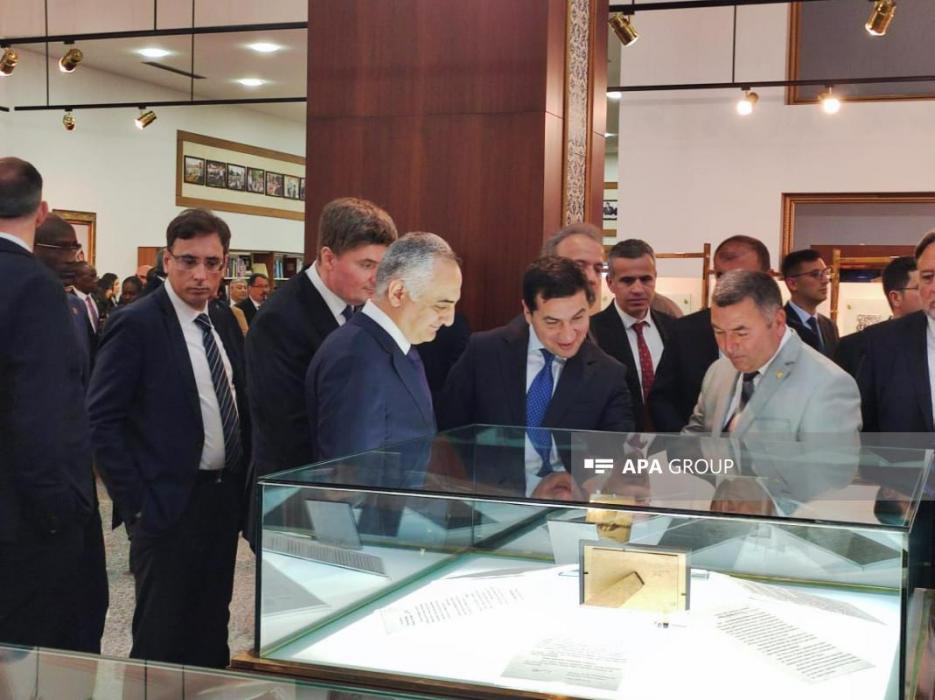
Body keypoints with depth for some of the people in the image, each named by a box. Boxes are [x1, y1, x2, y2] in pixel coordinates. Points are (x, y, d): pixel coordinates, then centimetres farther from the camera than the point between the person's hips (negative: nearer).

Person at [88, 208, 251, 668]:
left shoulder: (225, 322, 8)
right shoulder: (135, 325, -13)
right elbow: (101, 421, -14)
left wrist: (243, 483, 9)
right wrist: (136, 504, -16)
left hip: (225, 495, 7)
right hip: (169, 504, -6)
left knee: (212, 631, 17)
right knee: (163, 638, 5)